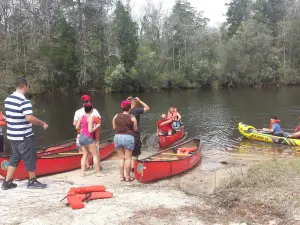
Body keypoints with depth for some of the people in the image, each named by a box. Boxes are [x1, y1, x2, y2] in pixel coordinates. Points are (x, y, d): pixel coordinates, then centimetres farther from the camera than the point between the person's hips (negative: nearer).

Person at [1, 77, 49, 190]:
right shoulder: (24, 101, -20)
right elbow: (30, 118, -29)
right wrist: (42, 123, -15)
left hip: (12, 135, 8)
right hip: (24, 137, -8)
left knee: (15, 157, 18)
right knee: (30, 158, 6)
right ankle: (32, 181, 18)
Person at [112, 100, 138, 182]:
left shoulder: (116, 116, 4)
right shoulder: (132, 117, -6)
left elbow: (114, 127, 8)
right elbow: (135, 129, -2)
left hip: (117, 137, 4)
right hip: (128, 137, -4)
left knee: (121, 157, 13)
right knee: (128, 158, 3)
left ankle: (121, 176, 15)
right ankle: (127, 176, 6)